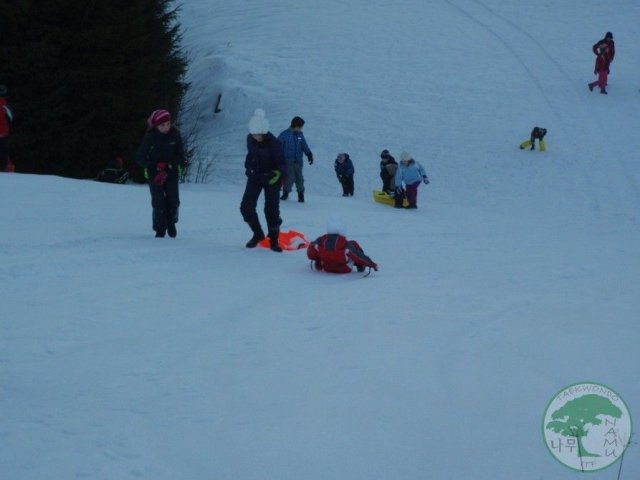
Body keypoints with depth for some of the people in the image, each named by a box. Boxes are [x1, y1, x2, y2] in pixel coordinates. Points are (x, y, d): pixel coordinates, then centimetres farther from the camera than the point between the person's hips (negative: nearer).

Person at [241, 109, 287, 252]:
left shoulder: (274, 143, -23)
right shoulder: (250, 139, -6)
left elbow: (281, 164, -22)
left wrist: (277, 174, -40)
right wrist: (248, 168, 7)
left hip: (271, 178, -5)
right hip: (255, 176, 5)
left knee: (272, 210, -5)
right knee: (246, 207, -2)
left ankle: (274, 241, 10)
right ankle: (258, 234, 19)